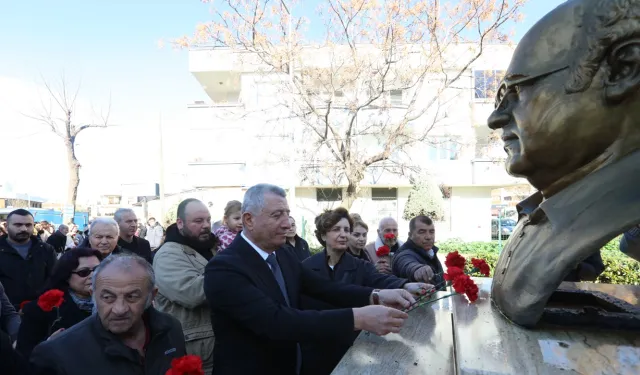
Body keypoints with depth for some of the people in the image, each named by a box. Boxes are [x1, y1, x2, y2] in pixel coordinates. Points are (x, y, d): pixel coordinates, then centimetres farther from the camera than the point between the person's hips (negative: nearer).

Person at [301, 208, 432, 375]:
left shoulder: (360, 267, -4)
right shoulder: (307, 267, -6)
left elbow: (381, 280, -23)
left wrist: (406, 286, -43)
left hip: (349, 348, 1)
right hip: (314, 349, -1)